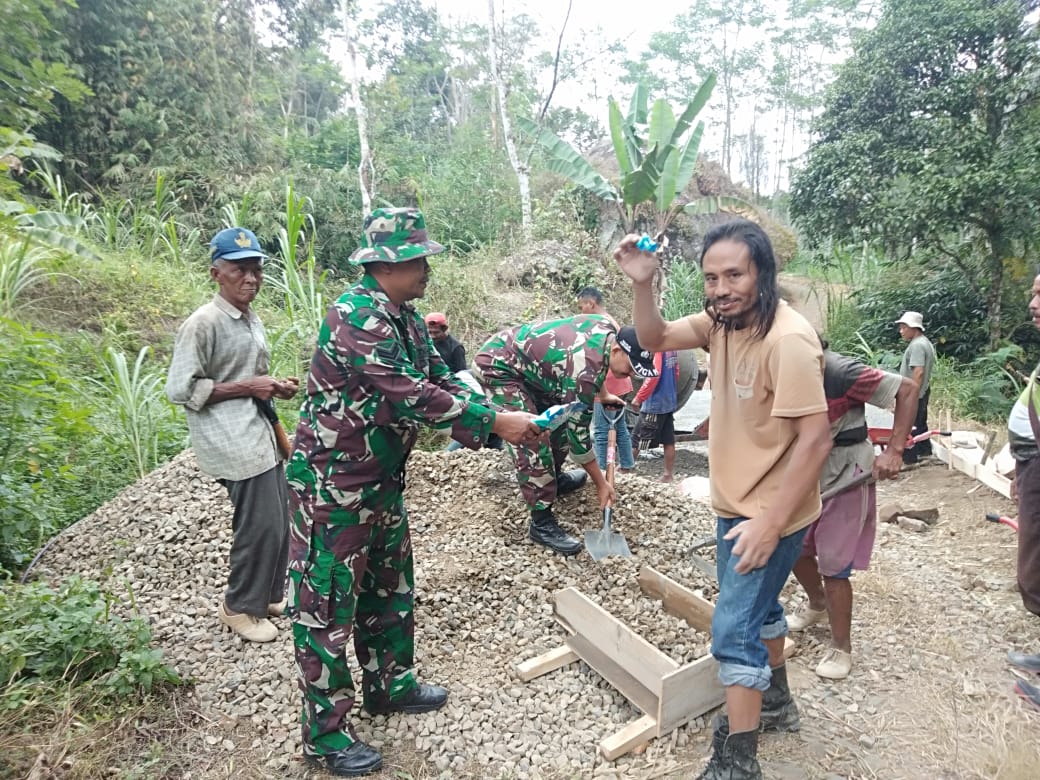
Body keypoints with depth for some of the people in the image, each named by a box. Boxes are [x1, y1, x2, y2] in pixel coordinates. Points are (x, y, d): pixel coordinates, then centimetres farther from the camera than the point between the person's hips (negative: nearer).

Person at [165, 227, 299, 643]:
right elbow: (180, 390, -15)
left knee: (277, 522, 12)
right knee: (261, 525, -6)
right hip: (233, 441, -9)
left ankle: (267, 594, 31)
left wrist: (275, 387, 6)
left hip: (260, 433, 9)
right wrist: (247, 387, -16)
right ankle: (240, 607, 16)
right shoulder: (202, 324, -12)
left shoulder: (252, 320, 14)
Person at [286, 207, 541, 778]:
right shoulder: (356, 316, -24)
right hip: (331, 485, -9)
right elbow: (411, 396, -30)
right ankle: (325, 734, 22)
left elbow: (441, 381, 6)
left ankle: (390, 685, 42)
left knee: (389, 588, 21)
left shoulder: (406, 320, 6)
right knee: (327, 606, 5)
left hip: (382, 481, 9)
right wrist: (495, 422, -25)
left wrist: (504, 420, -8)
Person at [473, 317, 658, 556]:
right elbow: (578, 433, -21)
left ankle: (554, 477, 36)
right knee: (531, 440, -19)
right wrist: (601, 484, -11)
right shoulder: (583, 374, -31)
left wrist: (603, 395, 29)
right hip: (497, 367, -10)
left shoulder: (607, 327, -7)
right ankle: (541, 523, -10)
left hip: (526, 361, 10)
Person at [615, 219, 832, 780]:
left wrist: (769, 523, -27)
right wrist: (642, 284, -18)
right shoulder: (722, 320, -3)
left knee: (734, 629, -2)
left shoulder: (787, 339, -28)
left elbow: (815, 438, -28)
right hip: (735, 503, 9)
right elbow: (654, 339, 1)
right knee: (758, 603, 26)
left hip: (769, 513, -9)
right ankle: (774, 698, 49)